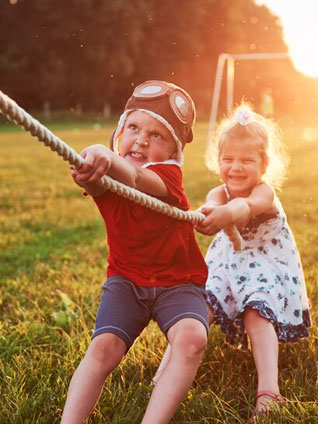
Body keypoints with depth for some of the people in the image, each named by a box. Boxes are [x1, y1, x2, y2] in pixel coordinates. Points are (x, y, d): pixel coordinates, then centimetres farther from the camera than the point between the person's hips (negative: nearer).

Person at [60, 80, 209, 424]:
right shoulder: (107, 179, -7)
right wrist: (89, 173, -58)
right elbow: (96, 184, -33)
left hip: (178, 283, -1)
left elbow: (136, 179, -41)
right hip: (126, 280, 2)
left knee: (192, 338, -29)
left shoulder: (169, 175, -16)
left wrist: (109, 160, -64)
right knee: (104, 347, -22)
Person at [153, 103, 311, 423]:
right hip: (226, 266, 4)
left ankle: (268, 393, -28)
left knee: (257, 314, -26)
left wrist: (228, 213, -72)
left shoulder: (265, 192, -20)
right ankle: (162, 378, -16)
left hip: (266, 268, -3)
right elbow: (212, 206, -35)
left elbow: (248, 205, -47)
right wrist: (205, 215, -62)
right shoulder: (219, 193, -8)